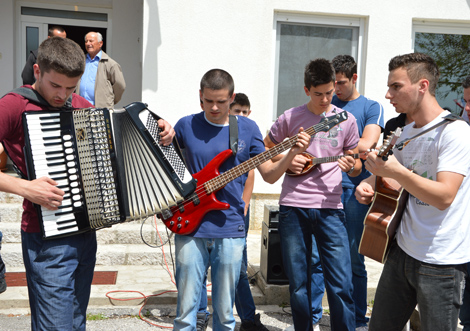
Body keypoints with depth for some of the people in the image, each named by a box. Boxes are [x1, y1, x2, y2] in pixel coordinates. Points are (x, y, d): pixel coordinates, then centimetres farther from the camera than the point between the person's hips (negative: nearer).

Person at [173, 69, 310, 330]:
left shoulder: (248, 128, 4)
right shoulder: (186, 126, 3)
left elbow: (269, 175, 5)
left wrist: (292, 154, -10)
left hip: (230, 230, 1)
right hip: (190, 228, 0)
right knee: (186, 309, 4)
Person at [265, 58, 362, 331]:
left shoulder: (346, 120, 7)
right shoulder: (290, 118, 4)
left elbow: (357, 167, 12)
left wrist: (351, 166, -11)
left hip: (330, 208, 0)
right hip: (293, 207, 0)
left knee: (342, 285, -3)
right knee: (298, 285, 10)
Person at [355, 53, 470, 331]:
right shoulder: (405, 133, 8)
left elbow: (444, 197, -24)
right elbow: (392, 181, 21)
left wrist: (395, 171, -33)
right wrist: (370, 184, -1)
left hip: (440, 264, -7)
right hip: (402, 252, 7)